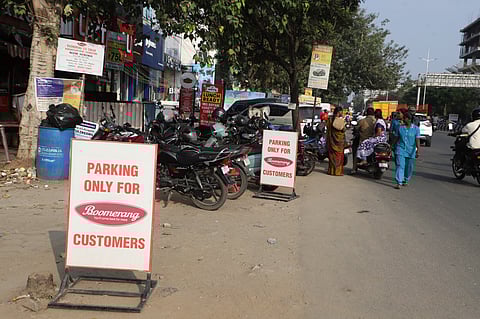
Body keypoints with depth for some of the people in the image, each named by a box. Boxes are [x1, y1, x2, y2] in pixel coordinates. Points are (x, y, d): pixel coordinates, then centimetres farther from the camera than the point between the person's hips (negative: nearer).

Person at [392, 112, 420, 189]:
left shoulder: (416, 128, -2)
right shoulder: (400, 127, 3)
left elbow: (417, 140, -6)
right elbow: (396, 138, 11)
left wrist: (418, 150, -15)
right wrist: (393, 147, 13)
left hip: (411, 151, 0)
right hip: (400, 149, 0)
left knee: (409, 167, 10)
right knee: (400, 165, -12)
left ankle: (406, 181, 30)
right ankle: (399, 182, -15)